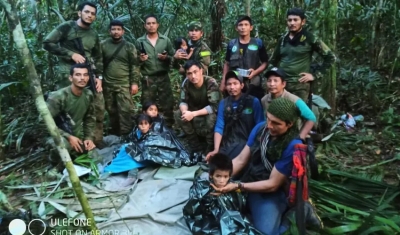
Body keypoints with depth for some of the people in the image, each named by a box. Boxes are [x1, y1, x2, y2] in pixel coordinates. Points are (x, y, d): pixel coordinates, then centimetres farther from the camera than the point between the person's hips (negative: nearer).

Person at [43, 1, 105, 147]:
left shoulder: (94, 35, 16)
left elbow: (98, 58, 20)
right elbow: (47, 43, -5)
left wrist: (99, 77, 8)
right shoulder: (66, 27, 1)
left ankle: (97, 140, 15)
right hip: (68, 75, -5)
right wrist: (71, 54, -12)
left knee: (98, 108, 2)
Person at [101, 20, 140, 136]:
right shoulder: (103, 45, 6)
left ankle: (125, 135, 0)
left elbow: (134, 66, -1)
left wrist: (135, 82, -8)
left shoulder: (129, 46, 2)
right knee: (111, 110, 11)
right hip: (107, 84, 2)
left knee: (125, 110, -7)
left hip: (124, 84, -2)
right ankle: (114, 134, 26)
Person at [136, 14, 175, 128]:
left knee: (167, 105, 4)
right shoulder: (140, 41, 4)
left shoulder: (165, 40, 6)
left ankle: (169, 128, 18)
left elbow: (173, 57, 7)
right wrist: (140, 59, -16)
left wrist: (166, 57, -13)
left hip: (164, 77, 1)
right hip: (148, 79, 0)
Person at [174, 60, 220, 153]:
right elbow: (183, 102, -8)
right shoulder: (186, 84, -13)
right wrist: (185, 111, -32)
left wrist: (193, 114, -39)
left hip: (210, 112, -5)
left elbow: (214, 106, -32)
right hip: (195, 111, 5)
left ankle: (211, 148, -12)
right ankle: (196, 146, -6)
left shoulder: (211, 83, -28)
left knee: (211, 118, -38)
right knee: (178, 114, -19)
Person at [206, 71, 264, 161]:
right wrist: (216, 150, -11)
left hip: (248, 143, -3)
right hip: (227, 144, 4)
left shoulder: (253, 101, -1)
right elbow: (219, 127, 2)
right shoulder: (223, 103, 9)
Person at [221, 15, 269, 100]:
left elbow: (265, 63, 5)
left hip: (253, 85, -1)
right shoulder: (231, 44, 8)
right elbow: (227, 64, 14)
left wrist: (255, 72, -13)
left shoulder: (258, 43, 3)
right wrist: (223, 82, 7)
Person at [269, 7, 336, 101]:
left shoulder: (310, 38, -2)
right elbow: (274, 59, 27)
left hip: (299, 85, -4)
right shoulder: (282, 39, 12)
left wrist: (315, 75, -4)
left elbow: (330, 57, 0)